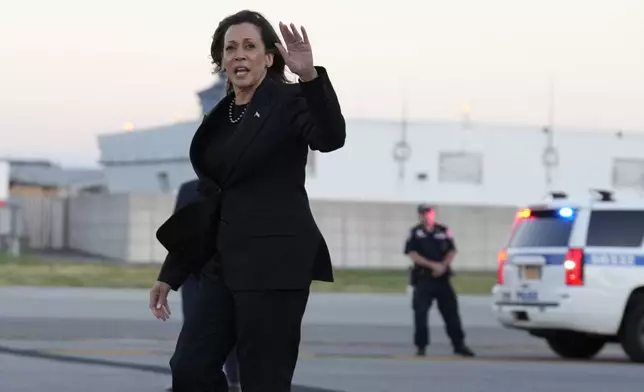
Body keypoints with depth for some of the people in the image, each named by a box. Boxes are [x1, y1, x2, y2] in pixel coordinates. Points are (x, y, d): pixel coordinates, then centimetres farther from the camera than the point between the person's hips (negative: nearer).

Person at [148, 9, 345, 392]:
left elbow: (331, 139, -26)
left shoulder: (289, 101, -5)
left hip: (275, 264, -8)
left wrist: (310, 76, -40)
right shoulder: (219, 117, 14)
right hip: (226, 263, 8)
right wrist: (171, 274, 17)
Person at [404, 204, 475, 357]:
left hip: (442, 278, 2)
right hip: (423, 278, -2)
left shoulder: (444, 231, 10)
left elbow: (452, 252, 6)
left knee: (451, 312, 2)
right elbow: (412, 254, -6)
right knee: (420, 313, -5)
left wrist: (443, 266, -13)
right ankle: (421, 346, 3)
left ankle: (459, 345, 9)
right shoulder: (415, 233, 3)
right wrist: (432, 265, -15)